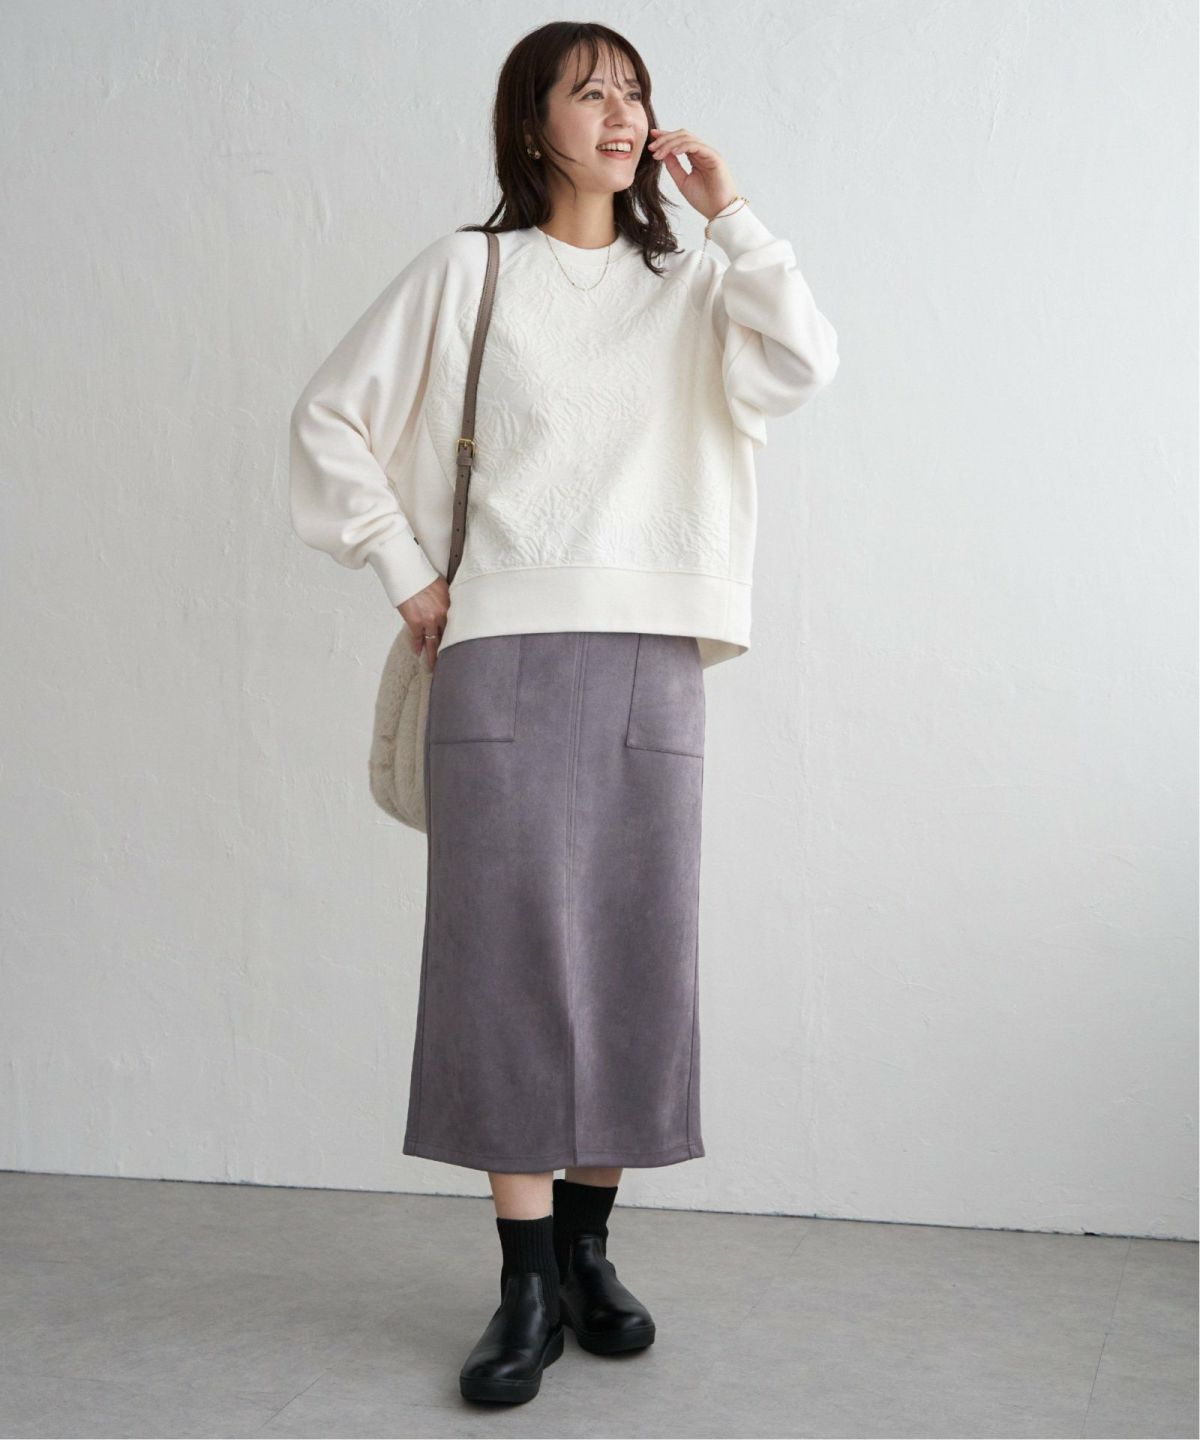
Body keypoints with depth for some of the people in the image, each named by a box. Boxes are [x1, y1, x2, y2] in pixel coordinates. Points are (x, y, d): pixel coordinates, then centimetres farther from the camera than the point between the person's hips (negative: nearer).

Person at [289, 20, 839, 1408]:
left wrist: (729, 213, 1)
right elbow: (332, 415, 7)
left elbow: (803, 363, -4)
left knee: (634, 954, 4)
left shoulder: (687, 287, 15)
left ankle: (586, 1249, 18)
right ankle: (526, 1286, 2)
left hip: (651, 660, 3)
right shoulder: (468, 271, 7)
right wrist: (407, 574, 2)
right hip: (505, 653, -3)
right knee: (508, 948, -5)